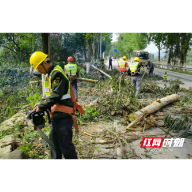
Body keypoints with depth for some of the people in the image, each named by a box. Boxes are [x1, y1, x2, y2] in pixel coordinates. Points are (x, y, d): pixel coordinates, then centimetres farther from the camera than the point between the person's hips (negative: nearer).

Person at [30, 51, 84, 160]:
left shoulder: (57, 73, -16)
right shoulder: (51, 74, 15)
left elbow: (56, 96, -23)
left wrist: (41, 106, -14)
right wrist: (41, 103, 8)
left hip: (63, 117, -10)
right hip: (57, 116, 10)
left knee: (65, 144, -1)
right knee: (54, 143, 21)